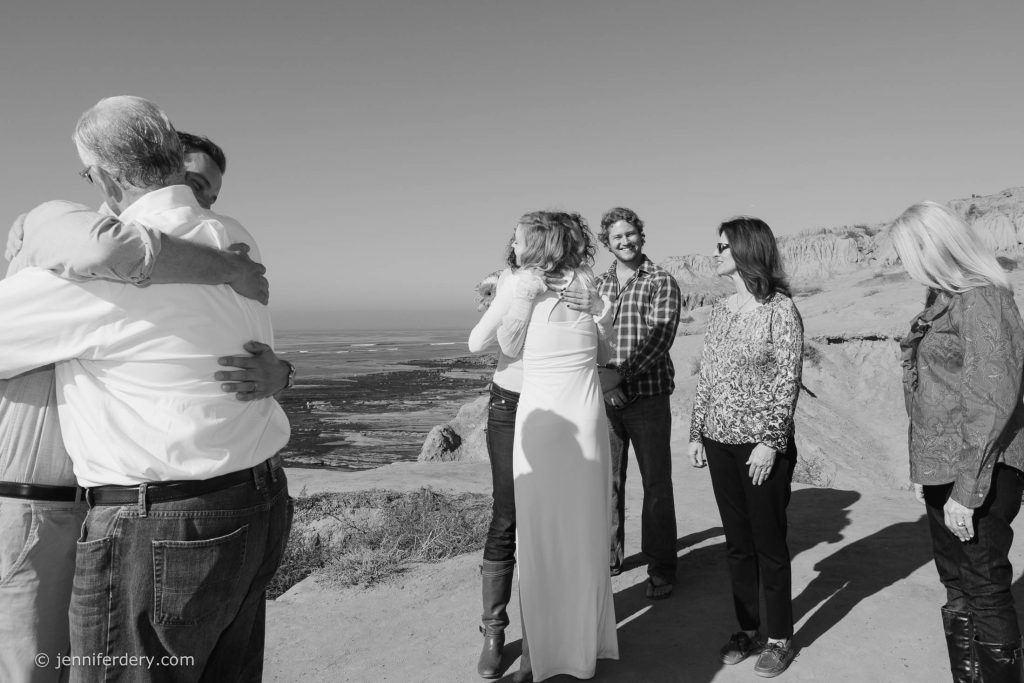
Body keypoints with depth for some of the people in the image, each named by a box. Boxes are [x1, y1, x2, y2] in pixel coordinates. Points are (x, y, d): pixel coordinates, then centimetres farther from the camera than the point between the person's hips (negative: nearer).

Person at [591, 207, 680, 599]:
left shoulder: (662, 281, -2)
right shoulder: (597, 285, 12)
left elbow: (660, 337, -13)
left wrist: (621, 374, -24)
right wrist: (598, 375, -11)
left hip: (647, 395, -4)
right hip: (603, 396, 4)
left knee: (656, 484, 4)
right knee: (607, 480, 13)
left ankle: (661, 569, 18)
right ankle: (609, 555, 30)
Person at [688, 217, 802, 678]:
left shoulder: (780, 309, -8)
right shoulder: (720, 310, 9)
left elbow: (788, 381, -10)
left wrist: (770, 441, -15)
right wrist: (696, 432, 8)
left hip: (762, 446, -5)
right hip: (720, 442, 5)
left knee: (769, 544, 6)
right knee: (736, 542, 14)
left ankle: (781, 639, 23)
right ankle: (747, 628, 29)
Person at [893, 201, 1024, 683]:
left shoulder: (981, 300, -15)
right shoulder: (943, 300, 10)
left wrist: (967, 491, -20)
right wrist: (926, 468, 14)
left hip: (979, 474, -9)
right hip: (942, 471, 9)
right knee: (956, 588, 18)